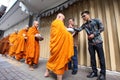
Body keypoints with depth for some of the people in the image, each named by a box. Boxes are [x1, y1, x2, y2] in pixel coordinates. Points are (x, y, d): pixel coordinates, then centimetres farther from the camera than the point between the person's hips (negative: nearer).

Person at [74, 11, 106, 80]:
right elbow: (78, 30, 2)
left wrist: (94, 34, -12)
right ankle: (94, 72, 19)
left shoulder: (96, 20, 2)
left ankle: (103, 74, 12)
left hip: (98, 41, -4)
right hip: (90, 43, 4)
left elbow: (102, 28, -2)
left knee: (101, 57, 0)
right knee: (92, 57, 7)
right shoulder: (84, 25, 12)